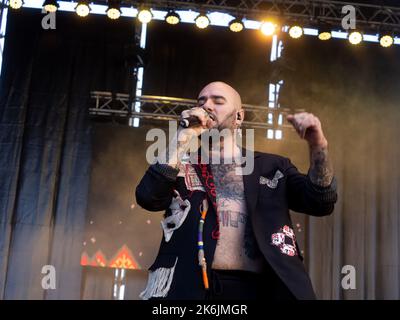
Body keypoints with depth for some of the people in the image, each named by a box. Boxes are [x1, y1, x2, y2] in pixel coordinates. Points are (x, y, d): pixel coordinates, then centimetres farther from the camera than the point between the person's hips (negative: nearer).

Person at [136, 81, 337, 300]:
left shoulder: (271, 166, 15)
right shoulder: (181, 163, 13)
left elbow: (321, 203, 6)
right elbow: (148, 197, -4)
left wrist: (318, 145, -10)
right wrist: (184, 137, -5)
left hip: (258, 287, 1)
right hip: (193, 287, 0)